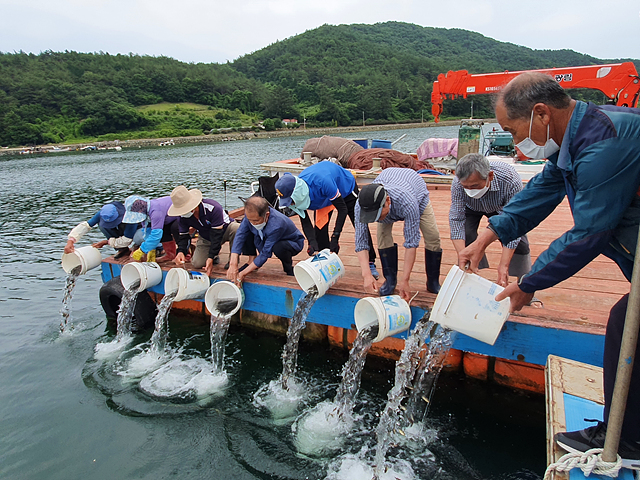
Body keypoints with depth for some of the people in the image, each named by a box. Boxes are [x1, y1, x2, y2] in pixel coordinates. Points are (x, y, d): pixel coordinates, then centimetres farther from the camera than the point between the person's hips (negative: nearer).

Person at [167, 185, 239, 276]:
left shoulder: (213, 208, -36)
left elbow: (217, 235, -35)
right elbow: (183, 236, -12)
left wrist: (211, 258, -40)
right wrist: (181, 251, -35)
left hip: (225, 229, -4)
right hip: (205, 238, 4)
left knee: (236, 229, -40)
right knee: (197, 264, -14)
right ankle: (215, 257, 19)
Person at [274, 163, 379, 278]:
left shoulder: (322, 183, -48)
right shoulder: (296, 192, -29)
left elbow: (342, 209, -37)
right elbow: (305, 222, -21)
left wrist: (335, 237, -41)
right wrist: (312, 243, -36)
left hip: (346, 187, -4)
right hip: (324, 197, 5)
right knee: (320, 227, -10)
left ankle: (370, 264, 10)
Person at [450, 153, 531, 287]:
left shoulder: (511, 180, -42)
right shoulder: (458, 183, -38)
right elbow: (456, 220, -33)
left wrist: (503, 266, -43)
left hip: (501, 208, 0)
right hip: (471, 208, 1)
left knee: (518, 240, -13)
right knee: (466, 237, -22)